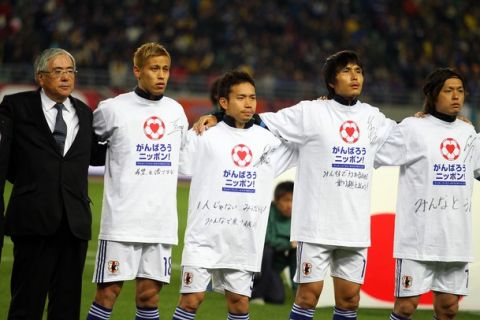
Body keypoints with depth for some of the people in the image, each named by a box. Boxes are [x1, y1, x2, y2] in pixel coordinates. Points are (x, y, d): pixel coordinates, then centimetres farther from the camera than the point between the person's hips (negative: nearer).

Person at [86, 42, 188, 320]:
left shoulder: (176, 110, 11)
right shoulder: (113, 109, -3)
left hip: (162, 221, 4)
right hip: (122, 221, -4)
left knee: (149, 295, 6)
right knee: (108, 292, -5)